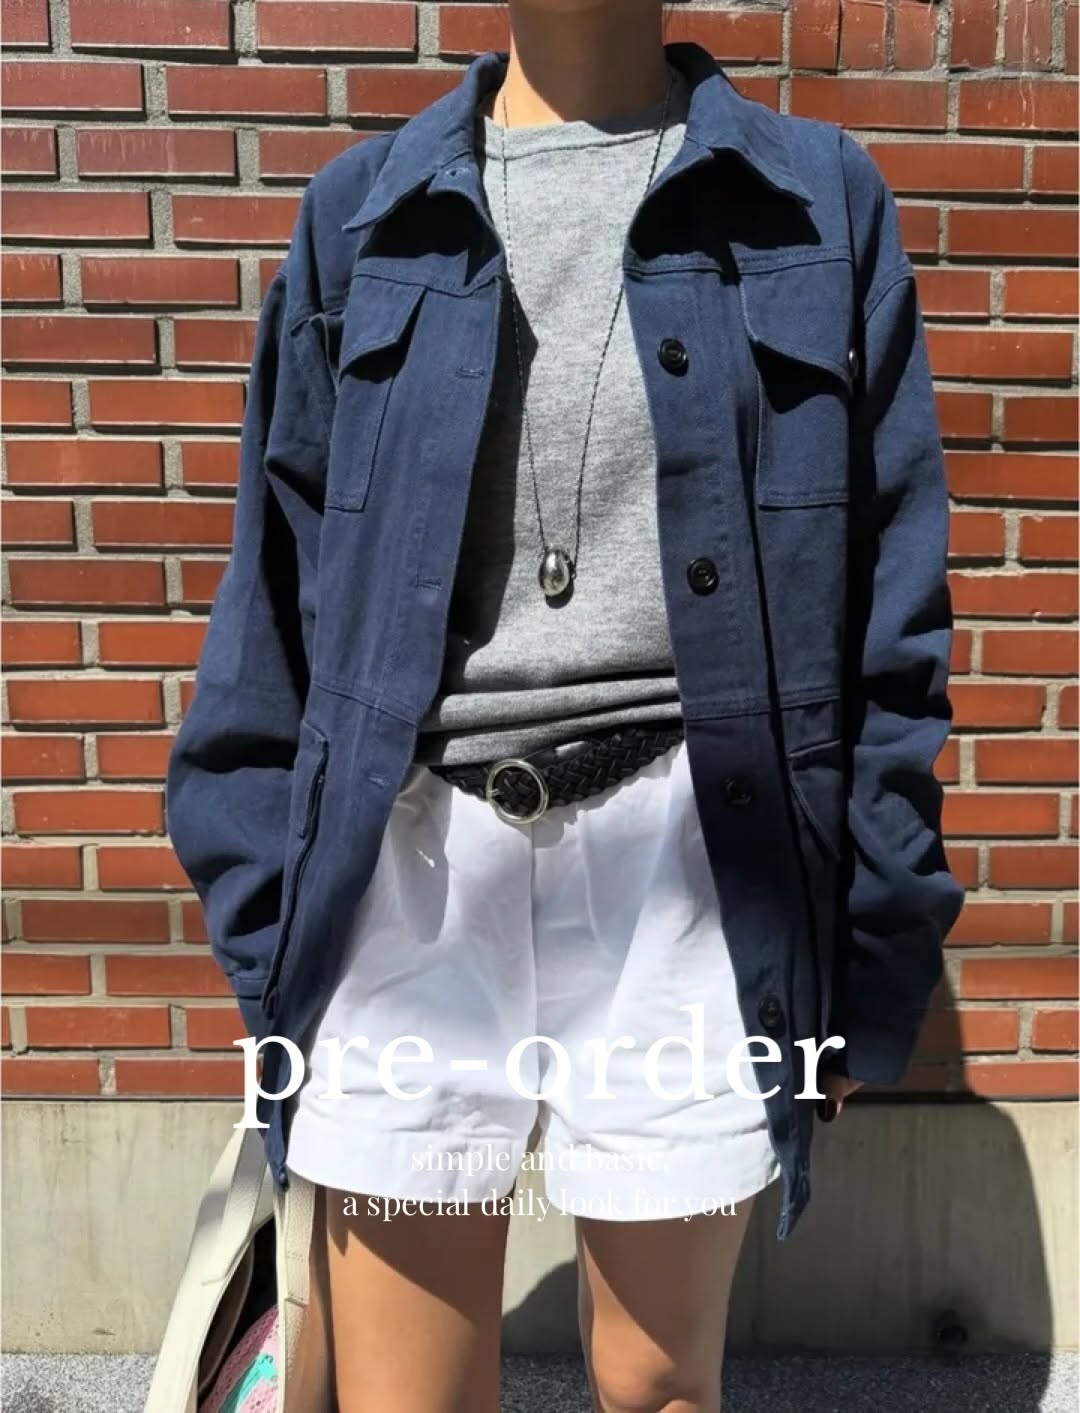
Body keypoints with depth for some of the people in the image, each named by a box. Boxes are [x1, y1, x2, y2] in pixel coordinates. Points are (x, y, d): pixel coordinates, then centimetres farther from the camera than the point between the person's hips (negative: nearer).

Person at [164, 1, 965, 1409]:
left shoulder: (821, 200, 7)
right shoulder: (358, 211, 10)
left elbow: (890, 614, 4)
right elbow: (276, 600, 9)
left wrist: (867, 954, 2)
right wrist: (271, 933, 6)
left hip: (689, 867, 0)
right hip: (412, 872, 1)